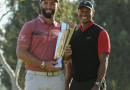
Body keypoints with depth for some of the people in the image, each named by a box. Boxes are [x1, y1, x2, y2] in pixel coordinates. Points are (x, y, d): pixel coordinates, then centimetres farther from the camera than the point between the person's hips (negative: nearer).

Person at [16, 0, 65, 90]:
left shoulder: (61, 28, 13)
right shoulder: (30, 26, 2)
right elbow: (21, 53, -7)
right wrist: (43, 65, -16)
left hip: (57, 79, 4)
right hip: (35, 78, -4)